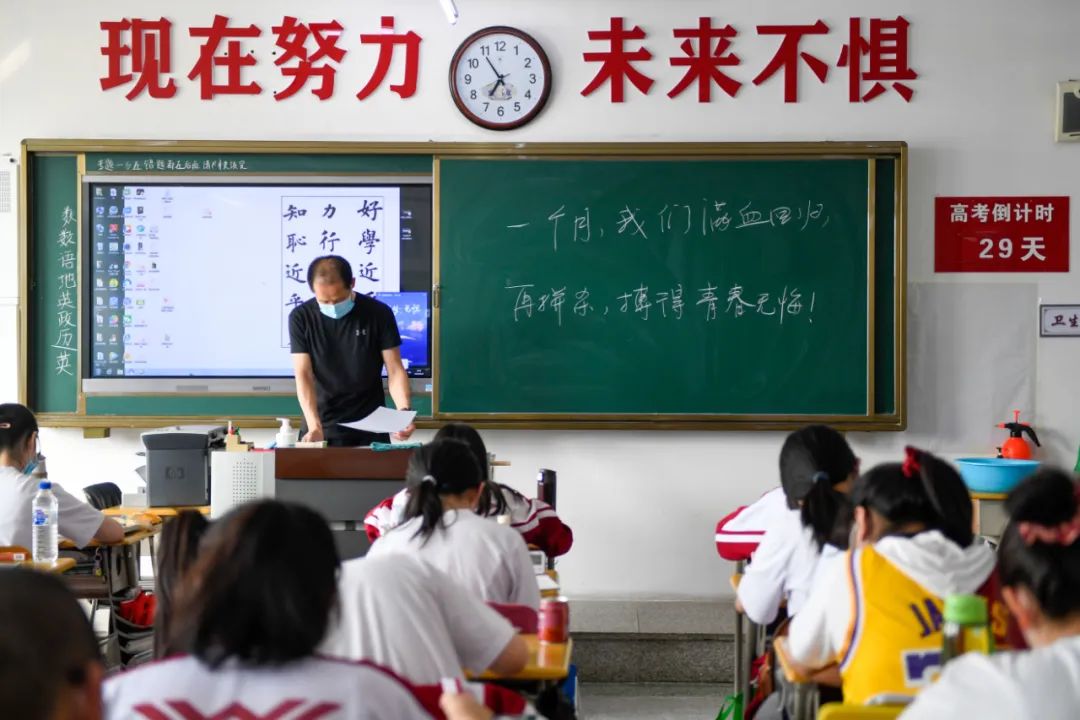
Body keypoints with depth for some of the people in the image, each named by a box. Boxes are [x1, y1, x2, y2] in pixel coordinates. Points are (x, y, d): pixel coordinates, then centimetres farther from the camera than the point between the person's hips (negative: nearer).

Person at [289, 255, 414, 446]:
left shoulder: (378, 313, -8)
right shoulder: (301, 317, -7)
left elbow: (395, 370, -6)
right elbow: (303, 375, -11)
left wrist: (404, 411, -24)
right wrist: (314, 426, -25)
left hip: (370, 427, 0)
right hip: (323, 425, 0)